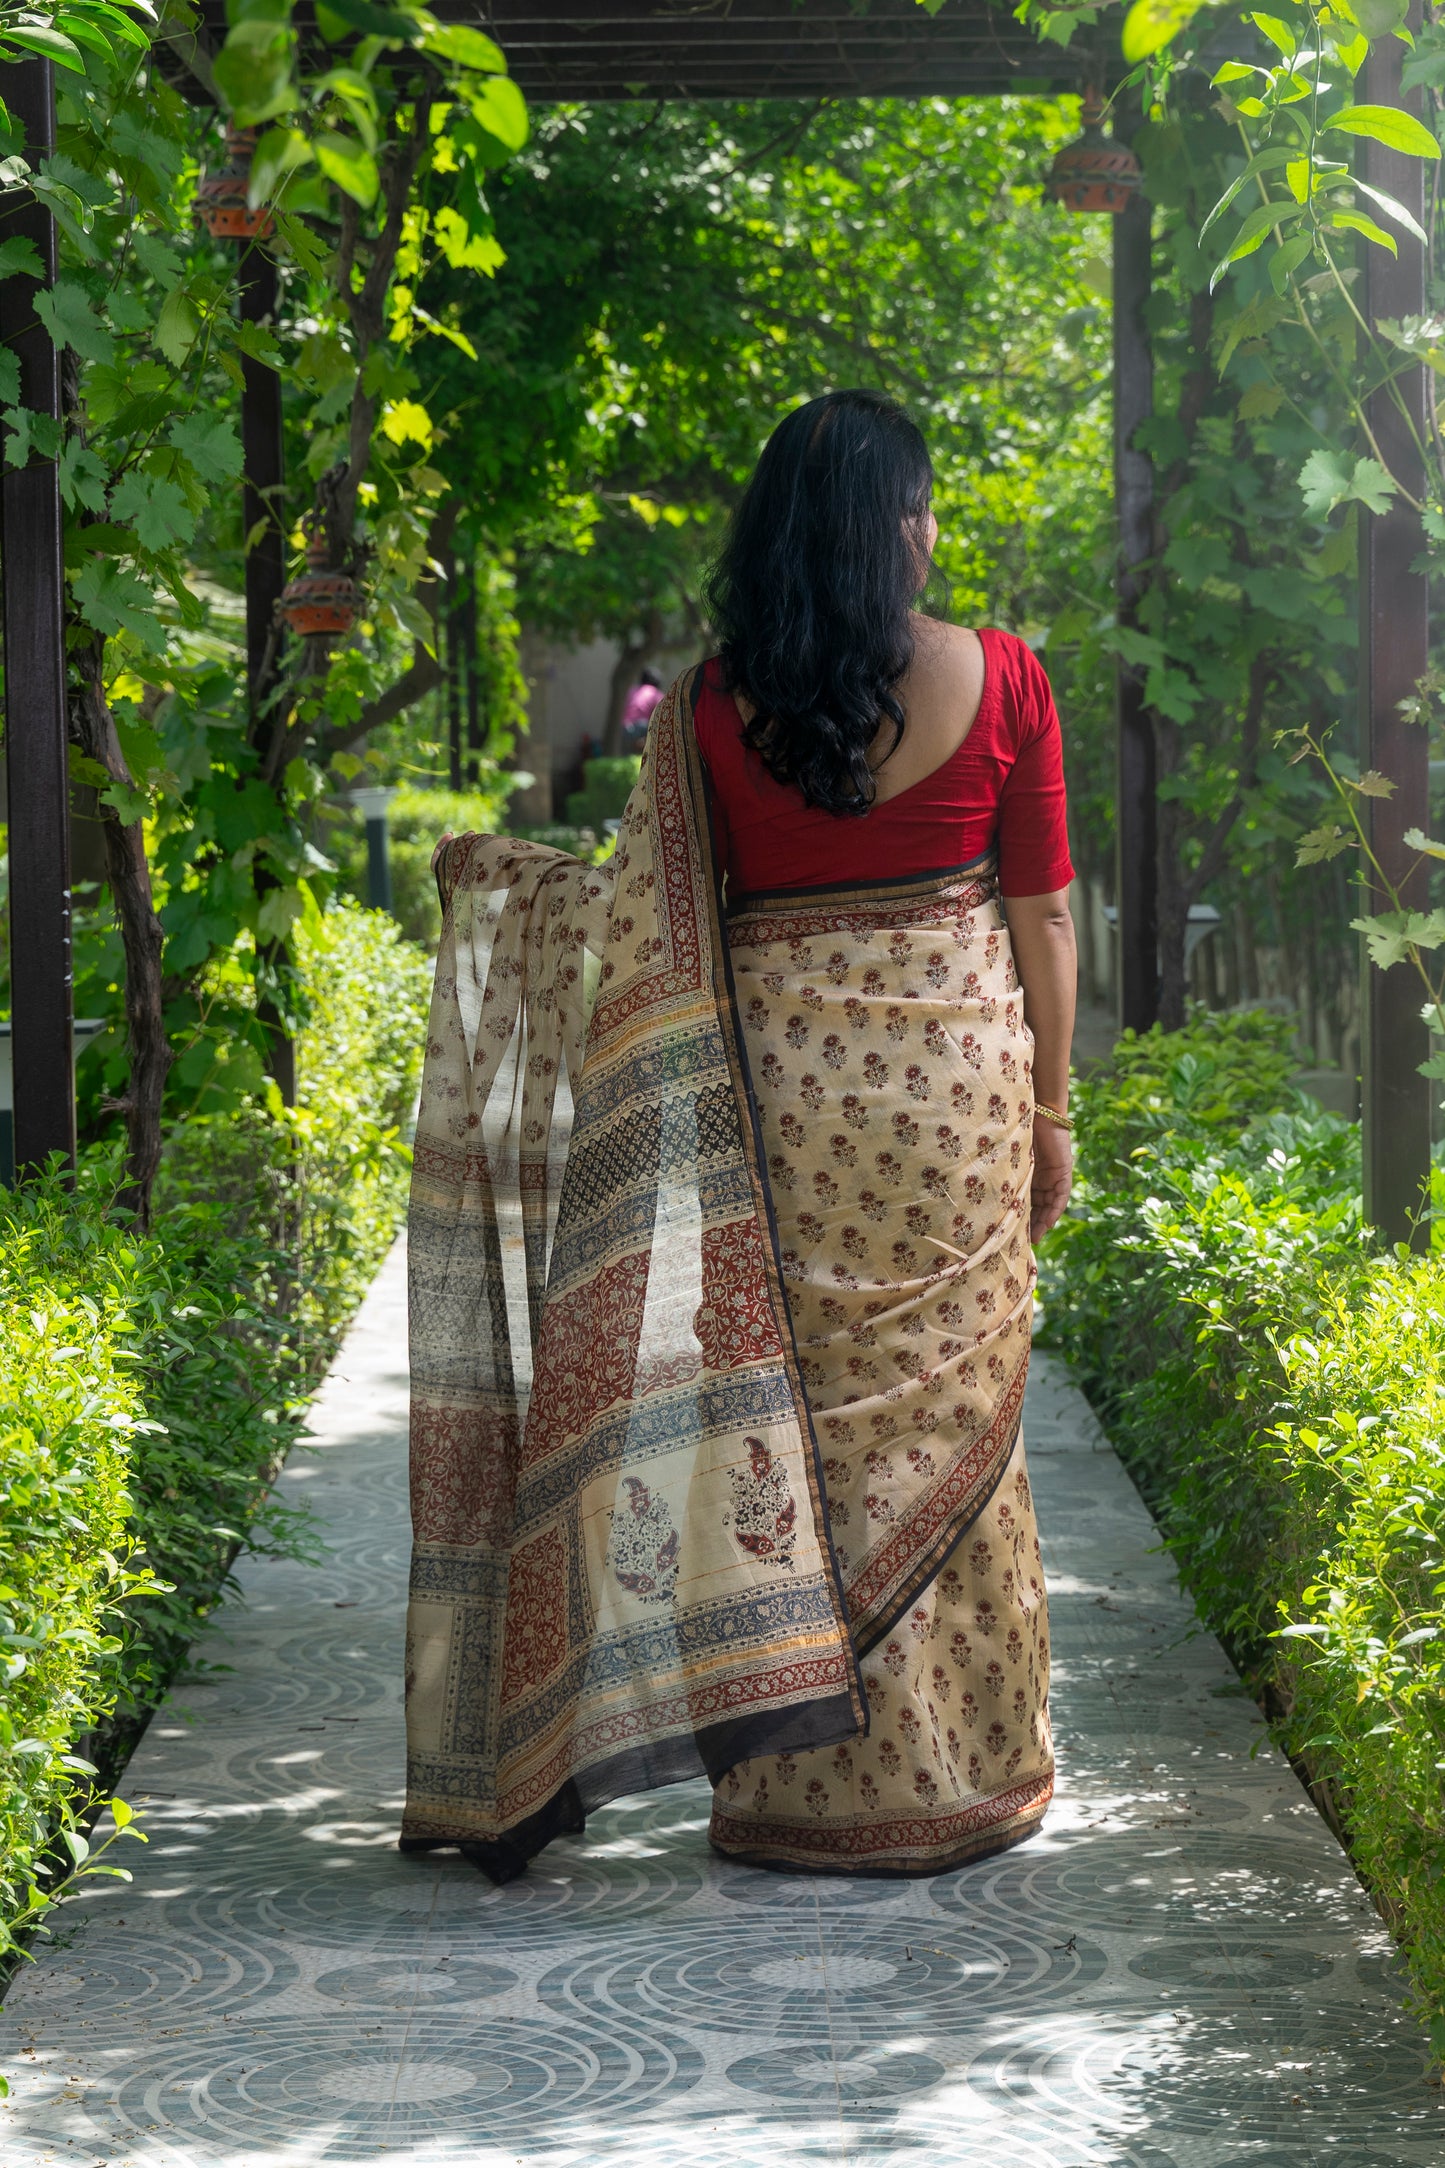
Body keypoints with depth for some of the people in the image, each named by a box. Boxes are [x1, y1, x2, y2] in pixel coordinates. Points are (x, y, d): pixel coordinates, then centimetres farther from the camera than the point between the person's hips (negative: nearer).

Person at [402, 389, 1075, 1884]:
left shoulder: (715, 704, -3)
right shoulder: (996, 680, -4)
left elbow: (658, 919, 1)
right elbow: (1042, 918, -1)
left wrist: (500, 878, 18)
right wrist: (1049, 1110, 9)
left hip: (777, 1084, 1)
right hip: (953, 1084, 0)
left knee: (792, 1411, 7)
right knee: (939, 1416, 8)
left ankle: (811, 1789, 11)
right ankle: (953, 1777, 16)